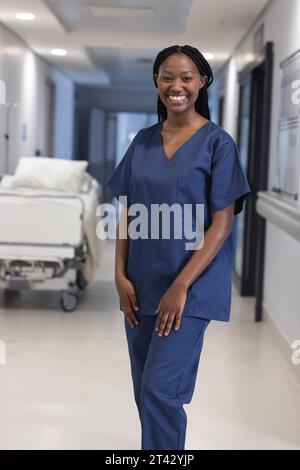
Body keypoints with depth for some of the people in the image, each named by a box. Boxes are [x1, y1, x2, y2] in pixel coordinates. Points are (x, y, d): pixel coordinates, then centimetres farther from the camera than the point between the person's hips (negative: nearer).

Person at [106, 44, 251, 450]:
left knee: (160, 390, -10)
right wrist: (121, 275, -1)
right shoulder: (143, 141, 8)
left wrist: (181, 285, -16)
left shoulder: (217, 142, -6)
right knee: (144, 392, 12)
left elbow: (223, 222, -11)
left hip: (190, 285, -5)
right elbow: (126, 213, 9)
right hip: (141, 283, 5)